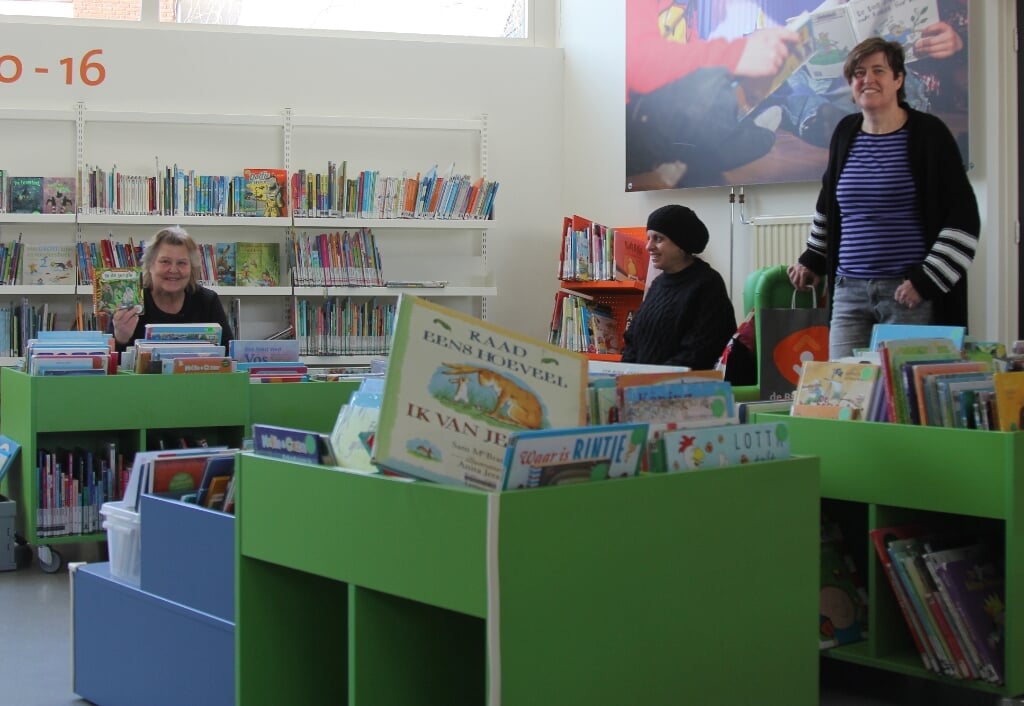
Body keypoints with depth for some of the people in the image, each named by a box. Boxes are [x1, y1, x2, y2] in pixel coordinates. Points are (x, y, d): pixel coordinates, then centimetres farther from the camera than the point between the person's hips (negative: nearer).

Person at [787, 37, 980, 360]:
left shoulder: (927, 133, -2)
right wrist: (812, 260, 31)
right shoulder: (845, 133, 12)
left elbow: (964, 219, -4)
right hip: (849, 292, 5)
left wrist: (926, 281, -9)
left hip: (908, 293, -4)